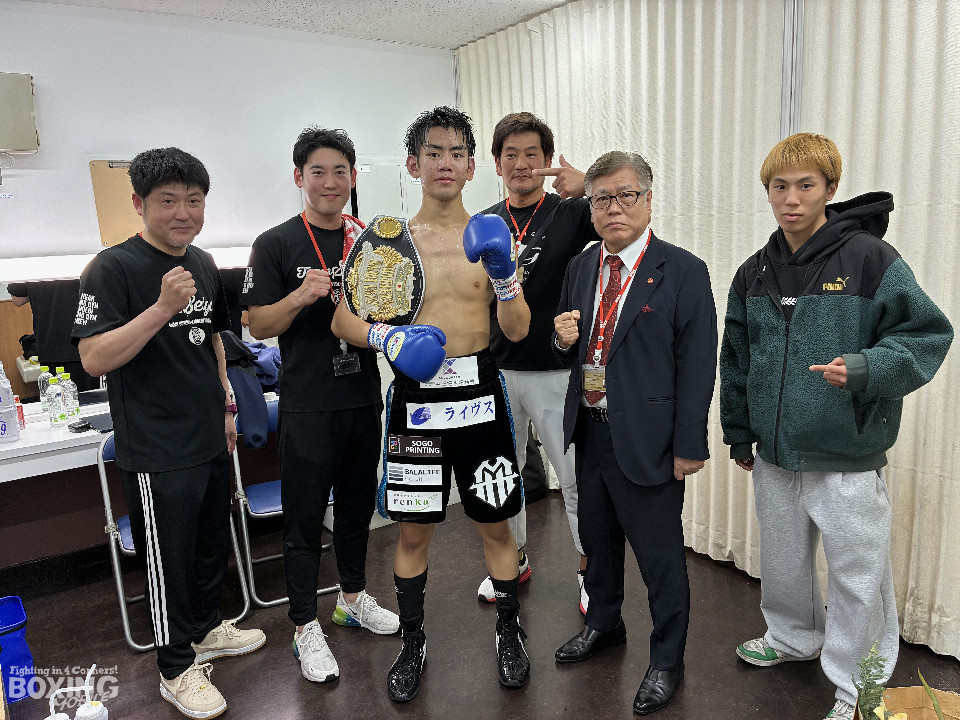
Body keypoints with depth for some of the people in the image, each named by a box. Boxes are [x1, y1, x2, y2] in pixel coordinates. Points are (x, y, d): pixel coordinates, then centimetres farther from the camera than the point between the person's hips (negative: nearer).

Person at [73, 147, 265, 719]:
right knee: (170, 559, 7)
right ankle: (178, 668, 26)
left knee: (214, 543, 21)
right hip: (158, 452, -7)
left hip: (211, 439, 7)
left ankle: (207, 629, 43)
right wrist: (162, 307, -29)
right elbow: (94, 359, -20)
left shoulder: (204, 264, 8)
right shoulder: (113, 268, -14)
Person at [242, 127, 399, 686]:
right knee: (305, 518, 6)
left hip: (364, 397, 5)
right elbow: (259, 325, -7)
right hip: (308, 405, -4)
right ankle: (306, 627, 22)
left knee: (358, 504, 18)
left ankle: (354, 597, 39)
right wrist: (303, 295, -23)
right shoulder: (276, 245, -5)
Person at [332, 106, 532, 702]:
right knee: (414, 530, 10)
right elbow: (343, 319, 1)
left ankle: (510, 635, 34)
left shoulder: (490, 236, 3)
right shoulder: (388, 237, 2)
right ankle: (413, 643, 32)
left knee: (496, 524, 10)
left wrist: (503, 273, -20)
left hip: (479, 394, 1)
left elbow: (518, 330, -3)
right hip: (415, 396, 0)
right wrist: (388, 337, -17)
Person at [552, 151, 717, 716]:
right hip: (590, 431, 6)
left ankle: (667, 660, 31)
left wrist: (689, 447, -13)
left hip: (647, 439, -6)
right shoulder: (581, 267, 8)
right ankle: (604, 624, 47)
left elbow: (698, 366, -12)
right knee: (598, 538, 22)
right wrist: (564, 337, -7)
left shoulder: (684, 272, -10)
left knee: (660, 554, 7)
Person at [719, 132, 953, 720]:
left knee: (858, 573, 7)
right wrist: (739, 432, 16)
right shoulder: (754, 273, 5)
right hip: (774, 454, 5)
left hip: (848, 457, -5)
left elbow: (928, 334, -9)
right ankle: (794, 637, 47)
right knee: (783, 560, 22)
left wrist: (864, 369, -26)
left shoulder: (869, 258, -11)